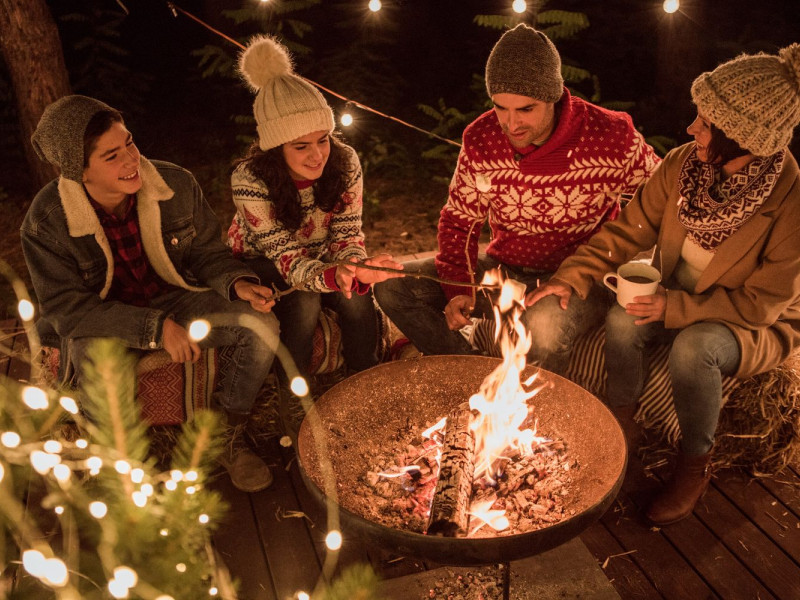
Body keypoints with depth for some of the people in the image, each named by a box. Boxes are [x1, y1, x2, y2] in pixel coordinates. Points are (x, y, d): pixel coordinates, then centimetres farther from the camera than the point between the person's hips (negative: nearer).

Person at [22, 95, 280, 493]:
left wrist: (237, 283, -23)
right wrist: (155, 328, -30)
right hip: (97, 322, -2)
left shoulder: (177, 185, -14)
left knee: (261, 326, -17)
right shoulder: (46, 221, -21)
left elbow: (206, 252, 0)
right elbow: (67, 309, -20)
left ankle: (226, 434, 5)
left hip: (174, 301, 3)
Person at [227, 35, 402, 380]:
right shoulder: (250, 180, -30)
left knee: (357, 295, -25)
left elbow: (346, 233, -16)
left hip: (320, 257, 3)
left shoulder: (344, 161, -20)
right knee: (303, 303, -30)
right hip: (263, 263, -3)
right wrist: (334, 276, -52)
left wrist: (356, 267, -40)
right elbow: (288, 260, -31)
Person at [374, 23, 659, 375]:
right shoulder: (480, 141, -8)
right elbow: (458, 220, 3)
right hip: (503, 270, 4)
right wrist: (459, 289, -11)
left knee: (543, 329, -40)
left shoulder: (613, 138, -16)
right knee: (392, 286, -9)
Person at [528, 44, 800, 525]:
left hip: (761, 329, -4)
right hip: (680, 302, 4)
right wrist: (572, 279, -20)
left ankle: (695, 468, -8)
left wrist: (674, 308, -30)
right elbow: (628, 231, -8)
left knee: (694, 347, -35)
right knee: (623, 319, -26)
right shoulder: (683, 165, -14)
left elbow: (761, 304, -22)